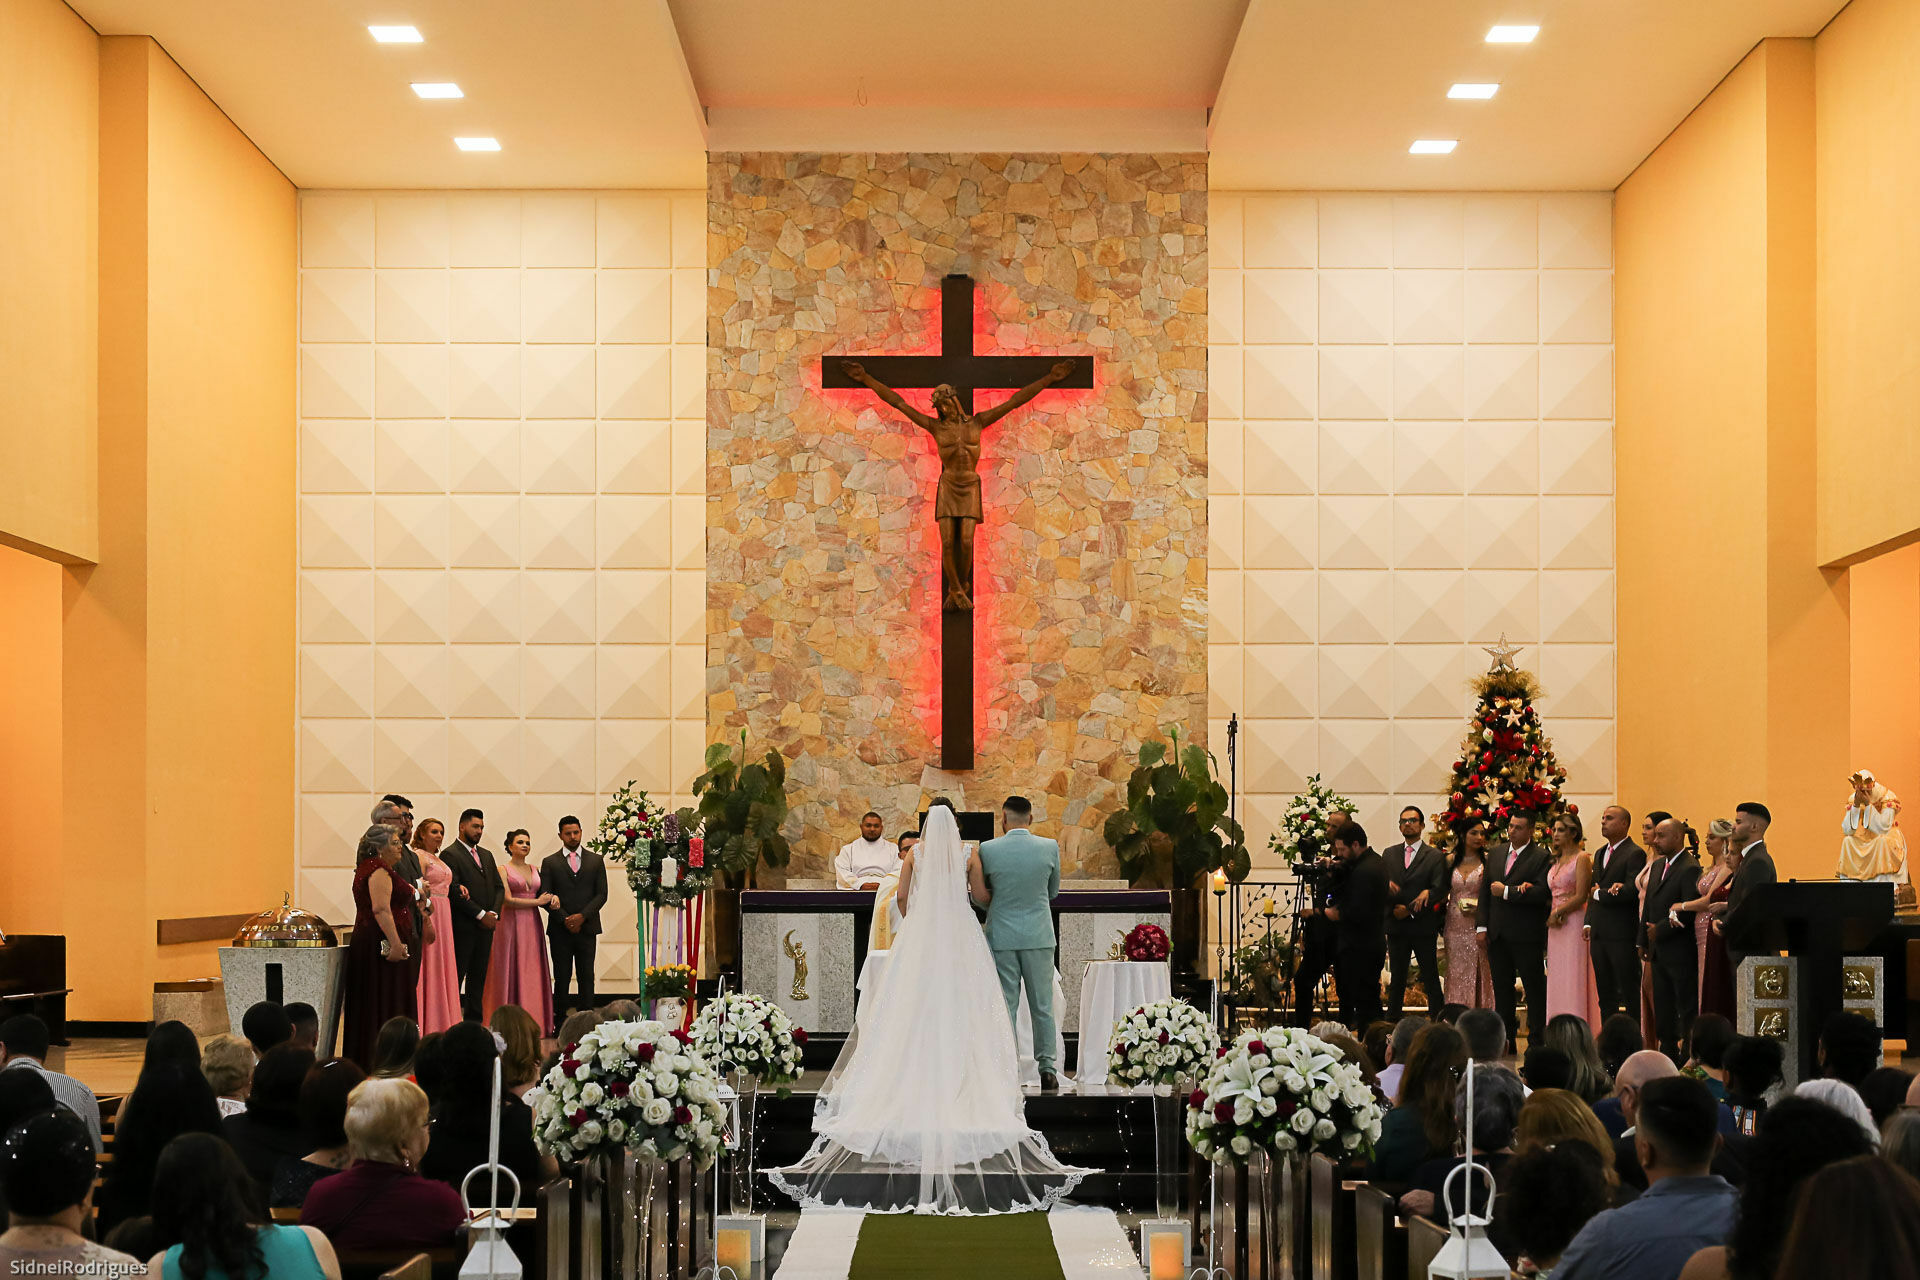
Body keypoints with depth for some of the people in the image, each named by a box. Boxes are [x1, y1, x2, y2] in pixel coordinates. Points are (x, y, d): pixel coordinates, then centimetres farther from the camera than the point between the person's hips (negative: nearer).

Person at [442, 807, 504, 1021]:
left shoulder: (486, 855, 18)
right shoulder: (450, 855, -6)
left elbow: (498, 887, 16)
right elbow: (454, 891, -14)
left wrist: (493, 913, -2)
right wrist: (480, 915, -14)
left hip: (486, 925, 7)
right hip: (462, 927, -7)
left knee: (478, 977, 9)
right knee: (456, 976, -6)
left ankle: (474, 1021, 13)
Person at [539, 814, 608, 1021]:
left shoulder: (596, 860, 9)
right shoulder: (549, 862, 6)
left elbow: (601, 894, 3)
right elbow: (545, 896, 0)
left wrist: (582, 916, -10)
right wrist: (565, 919, -10)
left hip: (587, 927, 1)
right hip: (560, 930, -1)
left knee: (586, 977, 1)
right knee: (562, 977, 0)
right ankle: (560, 1020, 3)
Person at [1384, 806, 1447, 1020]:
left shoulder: (1435, 856, 0)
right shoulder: (1389, 854, 12)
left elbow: (1439, 891, -8)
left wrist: (1410, 911, -13)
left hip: (1424, 928, -3)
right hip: (1396, 927, 3)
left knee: (1431, 979, 2)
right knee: (1397, 979, 8)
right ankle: (1392, 1022, 12)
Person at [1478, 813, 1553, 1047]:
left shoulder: (1542, 857, -6)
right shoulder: (1495, 856, 13)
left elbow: (1542, 893, -17)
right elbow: (1485, 893, 15)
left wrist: (1507, 892, -16)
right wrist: (1482, 926, 7)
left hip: (1527, 936, -6)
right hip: (1498, 936, 6)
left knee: (1535, 988, -1)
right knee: (1501, 987, 11)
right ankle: (1507, 1039, 18)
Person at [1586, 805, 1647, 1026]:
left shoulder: (1634, 854, -9)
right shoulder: (1600, 854, 17)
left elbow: (1632, 890, -20)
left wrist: (1599, 894, -9)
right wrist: (1588, 923, 8)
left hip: (1622, 935, -8)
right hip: (1599, 934, 8)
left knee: (1629, 994, -3)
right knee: (1605, 995, 11)